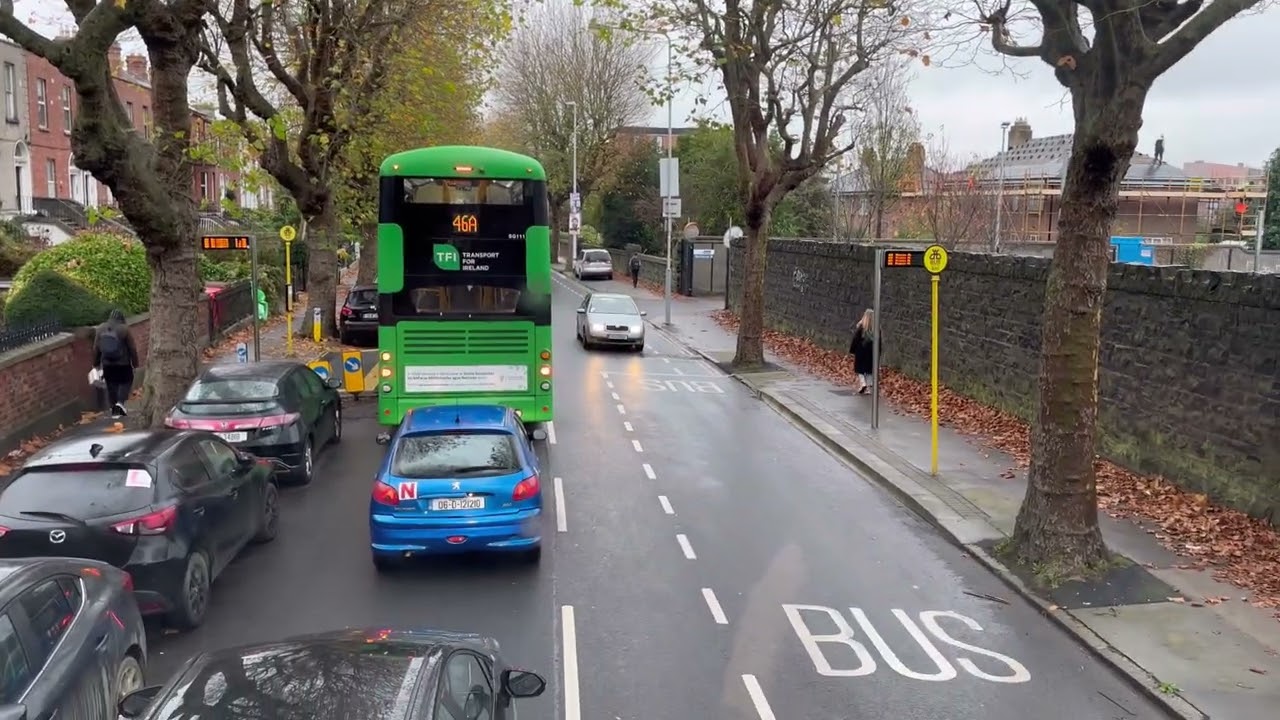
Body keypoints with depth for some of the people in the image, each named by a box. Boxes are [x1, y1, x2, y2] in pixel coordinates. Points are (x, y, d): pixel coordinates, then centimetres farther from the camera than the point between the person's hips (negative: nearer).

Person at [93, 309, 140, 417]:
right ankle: (120, 402, -11)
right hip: (123, 363, -4)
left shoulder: (100, 329, 3)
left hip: (107, 363, 4)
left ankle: (114, 410, 12)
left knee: (112, 385, 11)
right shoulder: (124, 329, -11)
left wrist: (96, 364, 17)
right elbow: (132, 348, -8)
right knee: (125, 381, 11)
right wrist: (135, 364, 1)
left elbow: (96, 348, 8)